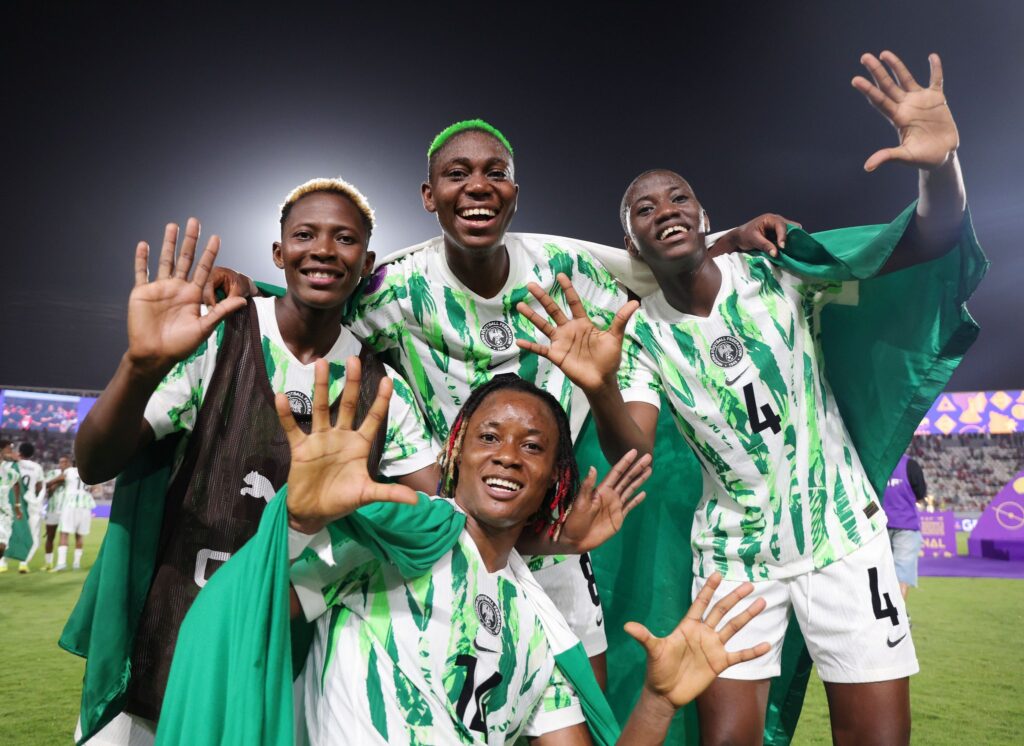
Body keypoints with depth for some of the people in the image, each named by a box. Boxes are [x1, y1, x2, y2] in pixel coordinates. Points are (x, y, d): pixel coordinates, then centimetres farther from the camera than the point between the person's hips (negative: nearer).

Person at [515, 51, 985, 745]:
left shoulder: (778, 275, -10)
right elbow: (635, 455, -20)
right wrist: (599, 387, -42)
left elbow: (927, 245, -17)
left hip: (844, 533, 0)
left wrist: (940, 164, -39)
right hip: (734, 552, 1)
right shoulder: (642, 333, -8)